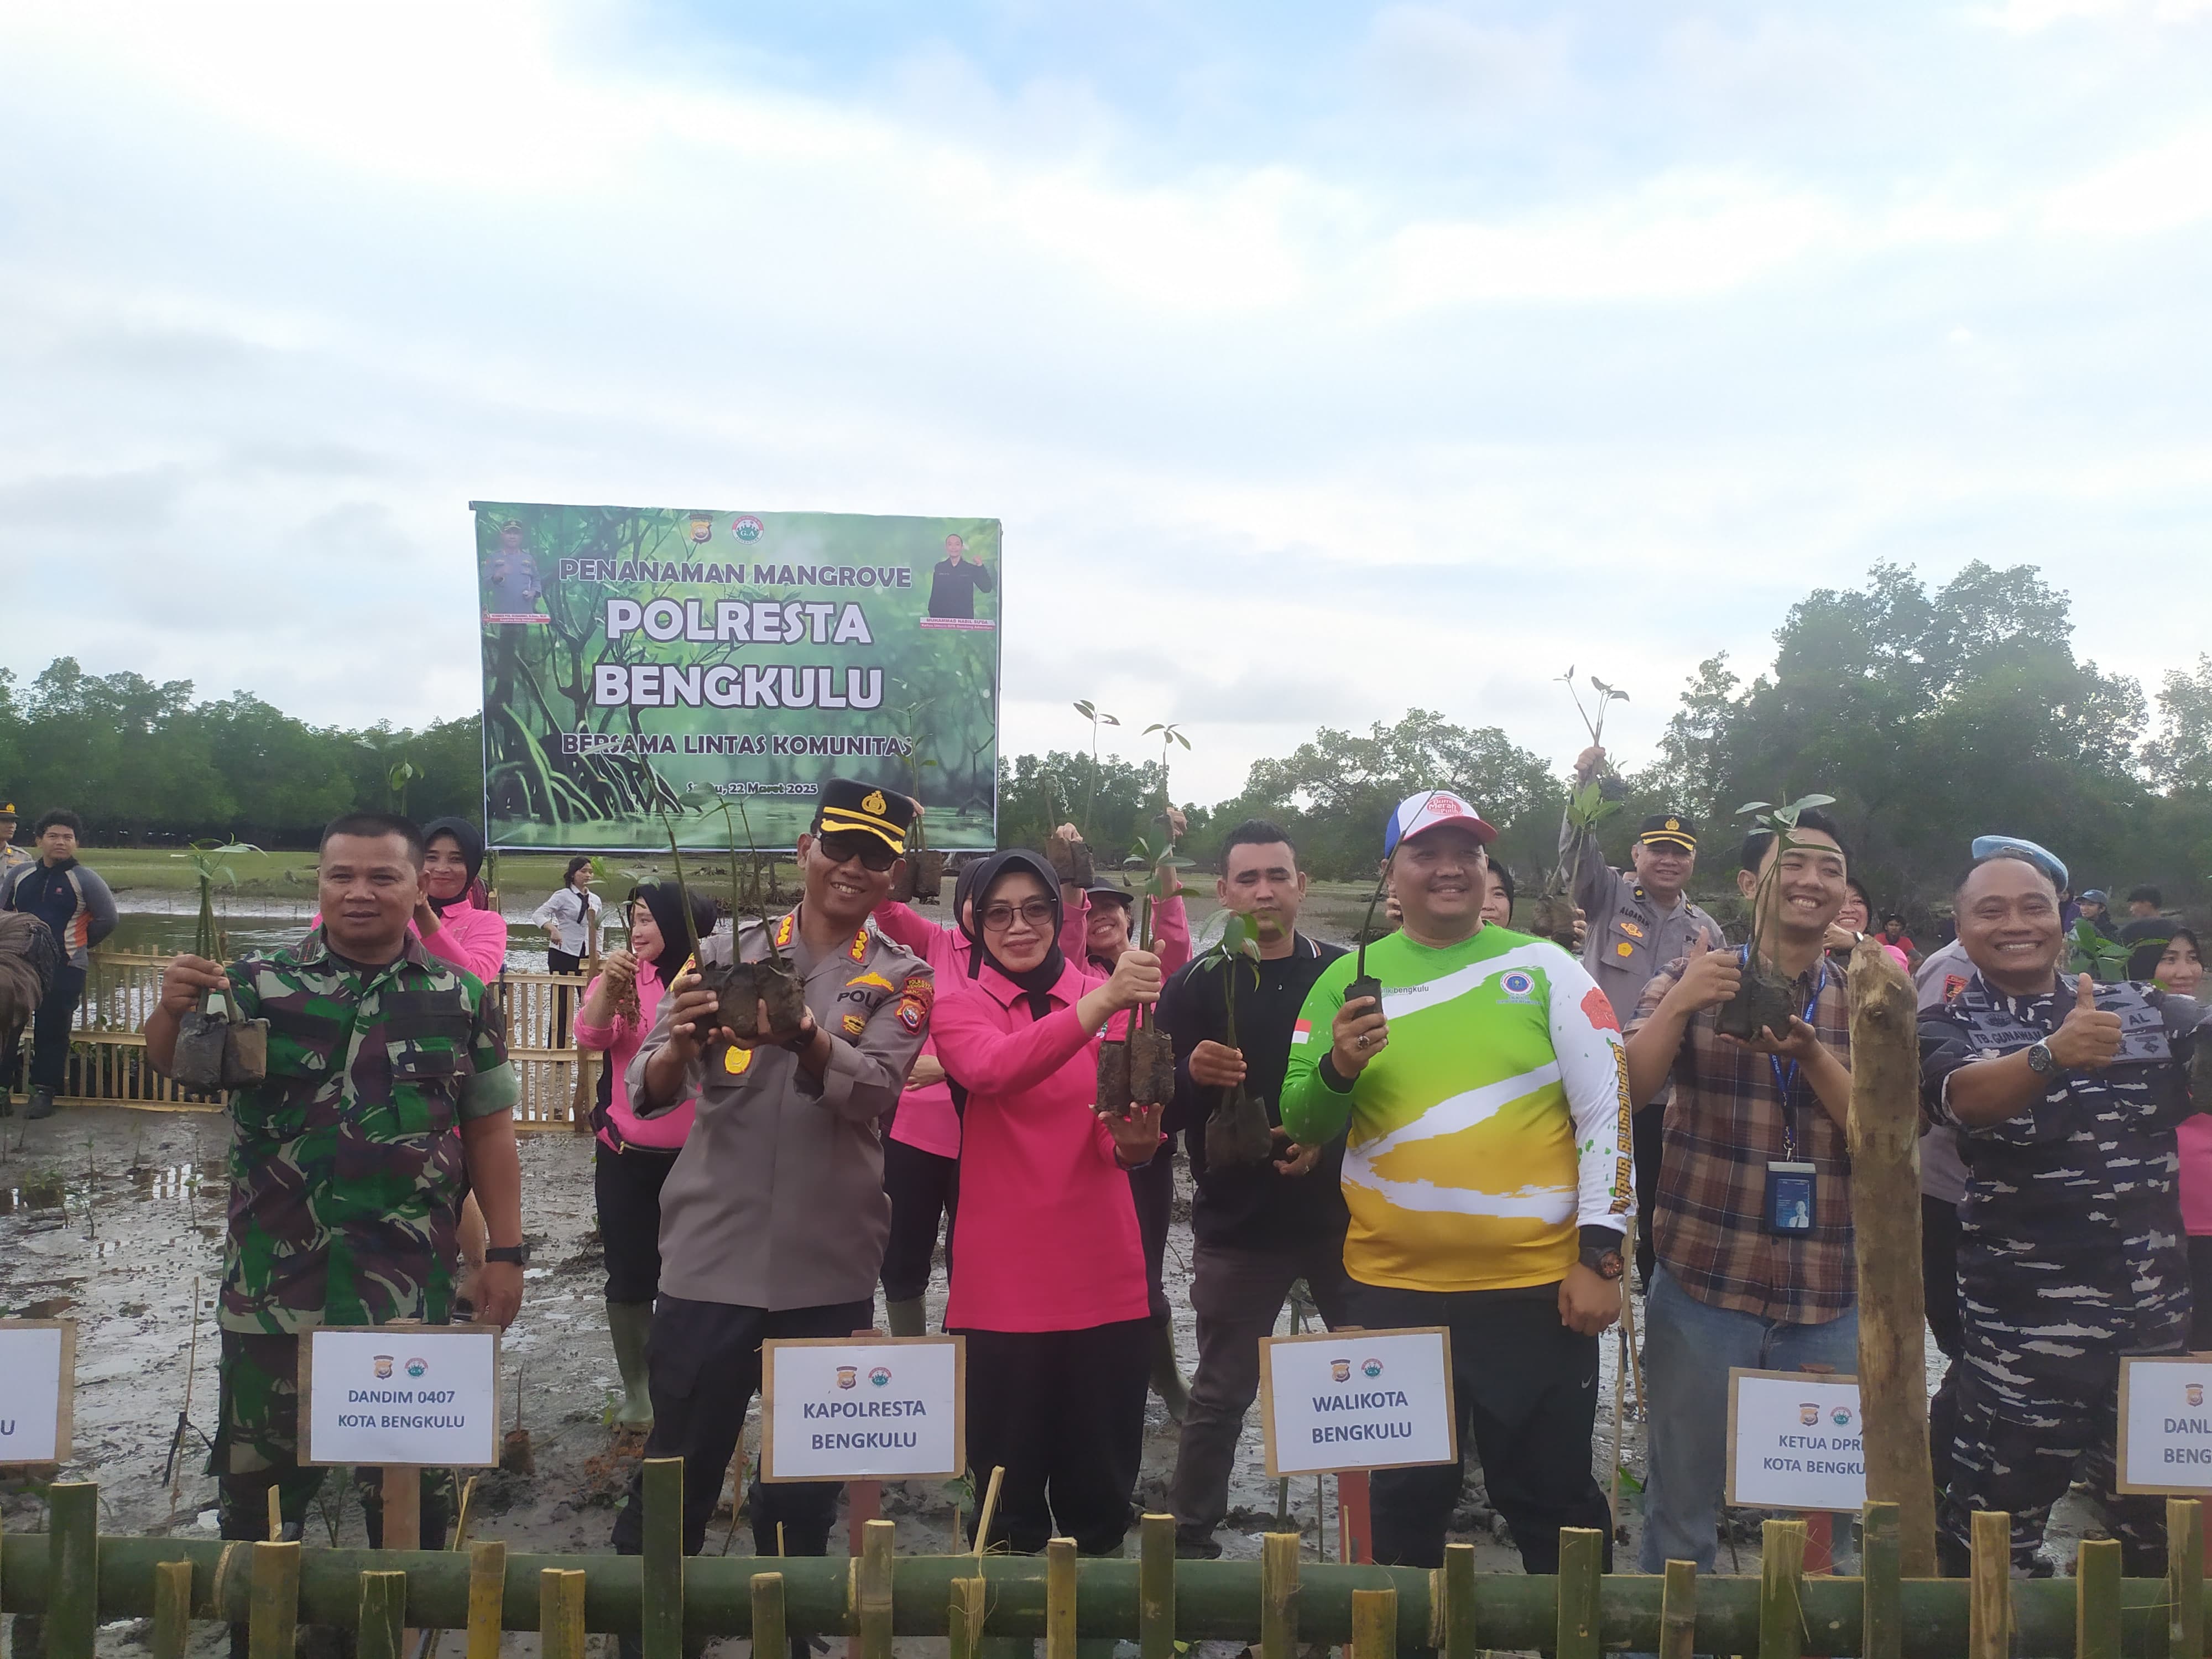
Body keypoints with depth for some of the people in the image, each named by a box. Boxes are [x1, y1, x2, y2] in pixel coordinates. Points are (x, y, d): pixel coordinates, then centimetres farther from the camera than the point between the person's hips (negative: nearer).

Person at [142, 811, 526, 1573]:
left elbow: (489, 1130, 4)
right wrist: (173, 1010, -31)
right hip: (274, 1283, 0)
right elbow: (176, 1067, -10)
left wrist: (506, 1252, 1)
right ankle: (253, 1618, 35)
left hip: (411, 1287, 0)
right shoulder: (260, 984, 0)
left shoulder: (460, 997, 2)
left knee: (413, 1479, 14)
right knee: (257, 1468, 14)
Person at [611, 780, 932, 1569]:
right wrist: (681, 1047, -29)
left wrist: (804, 1038, -37)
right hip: (710, 1259, -1)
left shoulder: (902, 979, 1)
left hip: (830, 1271, 1)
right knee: (673, 1480, 7)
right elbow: (648, 1092, -6)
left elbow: (873, 1090, -17)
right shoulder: (727, 952, 1)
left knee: (806, 1493, 14)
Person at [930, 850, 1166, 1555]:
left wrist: (1135, 1142, -29)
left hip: (1103, 1275, 2)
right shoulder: (959, 1008, 1)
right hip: (1000, 1279, -2)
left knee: (1101, 1479, 10)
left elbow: (1117, 1129, -4)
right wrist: (1096, 1006, -38)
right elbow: (993, 1071, -24)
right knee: (1008, 1474, 6)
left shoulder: (1102, 995, 6)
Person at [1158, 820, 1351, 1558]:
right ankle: (1189, 1539, 21)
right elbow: (1161, 1114, -3)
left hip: (1339, 1214, 1)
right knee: (1221, 1394, 7)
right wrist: (1192, 1074, -24)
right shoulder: (1195, 988, 0)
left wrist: (1332, 1140, -11)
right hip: (1237, 1224, -1)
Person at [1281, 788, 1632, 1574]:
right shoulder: (1348, 981, 4)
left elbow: (1607, 1112, -2)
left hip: (1537, 1286, -2)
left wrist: (1600, 1256, -6)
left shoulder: (1546, 969, -1)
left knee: (1554, 1504, 11)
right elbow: (1302, 1127, 7)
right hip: (1395, 1289, 2)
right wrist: (1337, 1070, -14)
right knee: (1407, 1504, 15)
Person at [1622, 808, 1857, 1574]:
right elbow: (1631, 1087, -8)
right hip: (1703, 1285, -1)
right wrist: (1679, 1002, -22)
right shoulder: (1692, 980, 4)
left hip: (1831, 1301, 2)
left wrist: (1811, 1054, -17)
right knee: (1680, 1509, 9)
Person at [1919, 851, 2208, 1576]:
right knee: (1995, 1524, -2)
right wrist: (2052, 1054, -44)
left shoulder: (2141, 1008, 8)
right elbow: (1965, 1096, -26)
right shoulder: (1951, 1025, -4)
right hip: (2025, 1319, -4)